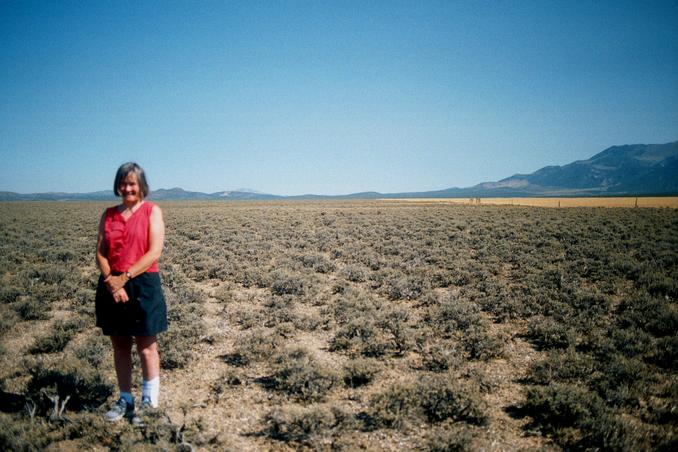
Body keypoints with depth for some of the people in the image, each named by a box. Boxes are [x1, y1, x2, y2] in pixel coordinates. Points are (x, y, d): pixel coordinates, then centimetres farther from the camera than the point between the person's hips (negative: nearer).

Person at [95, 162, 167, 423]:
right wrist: (110, 280, -14)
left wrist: (125, 276, -16)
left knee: (146, 347, 3)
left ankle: (149, 402, 13)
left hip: (143, 285, -4)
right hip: (112, 287, 4)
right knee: (120, 347, 12)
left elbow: (155, 251, -11)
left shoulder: (152, 211, -1)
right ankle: (125, 400, 24)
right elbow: (100, 252, 4)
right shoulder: (108, 214, 10)